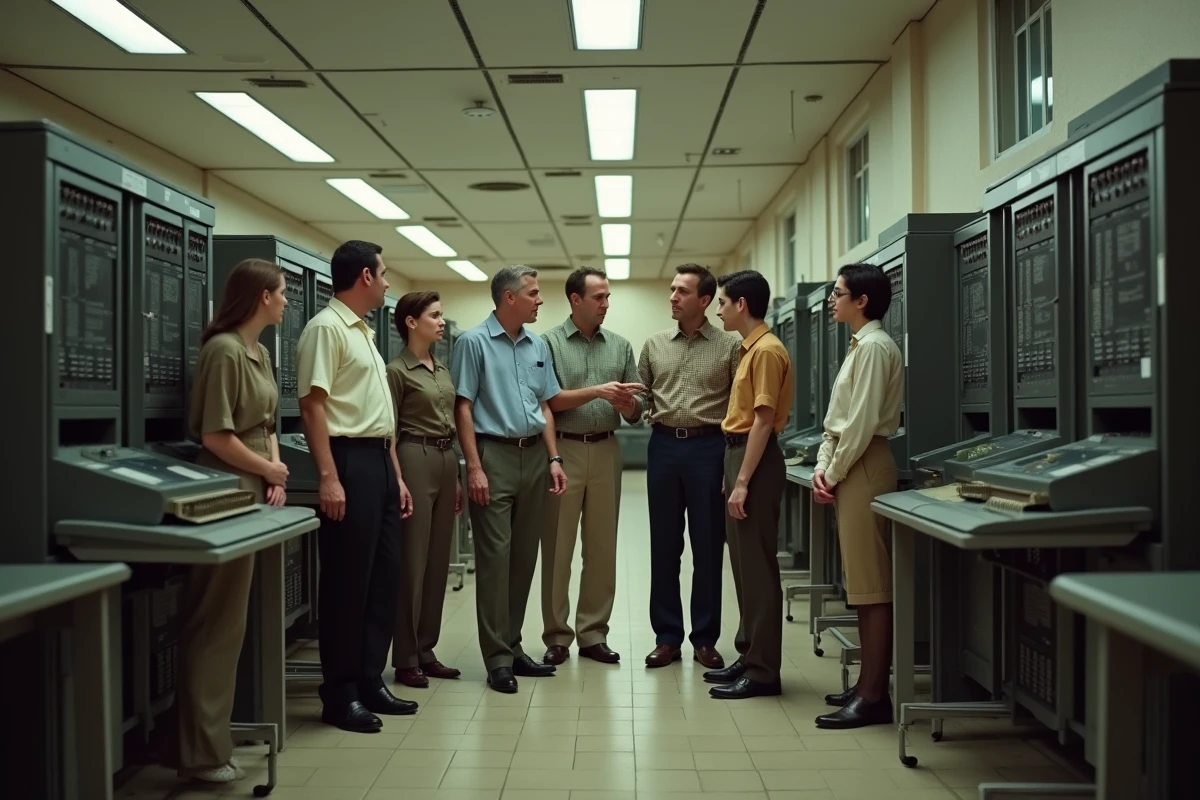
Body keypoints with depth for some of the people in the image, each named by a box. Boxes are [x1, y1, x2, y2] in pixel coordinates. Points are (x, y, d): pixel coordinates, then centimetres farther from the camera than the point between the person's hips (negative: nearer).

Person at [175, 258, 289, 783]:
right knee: (216, 622, -4)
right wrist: (269, 469, -8)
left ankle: (214, 733, 22)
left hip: (256, 491, 9)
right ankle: (202, 752, 3)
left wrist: (276, 477, 3)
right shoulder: (224, 350, -14)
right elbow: (216, 435, -20)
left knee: (235, 618, 12)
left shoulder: (260, 353, 15)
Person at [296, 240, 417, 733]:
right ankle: (339, 693, 8)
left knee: (383, 576, 12)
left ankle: (370, 681, 23)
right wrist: (328, 476, -23)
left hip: (379, 461, 10)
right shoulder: (326, 328, -10)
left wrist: (396, 474, 19)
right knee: (347, 582, -3)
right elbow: (312, 405, -17)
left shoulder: (364, 332, 19)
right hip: (350, 461, -10)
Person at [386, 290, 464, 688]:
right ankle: (405, 659, 7)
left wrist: (457, 477, 16)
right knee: (413, 562, -3)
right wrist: (398, 480, -16)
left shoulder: (443, 368, 15)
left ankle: (426, 651, 19)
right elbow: (389, 432, -10)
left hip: (446, 461, 8)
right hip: (416, 460, -8)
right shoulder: (398, 370, -8)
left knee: (438, 561, 10)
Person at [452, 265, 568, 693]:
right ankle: (497, 658, 2)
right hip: (494, 454, -6)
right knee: (494, 557, -5)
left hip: (534, 455, 6)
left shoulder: (538, 346, 13)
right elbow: (463, 408, -8)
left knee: (524, 556, 10)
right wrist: (474, 466, -15)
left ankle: (513, 646, 20)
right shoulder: (474, 342, -5)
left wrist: (553, 458, 8)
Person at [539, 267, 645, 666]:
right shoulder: (549, 342, 0)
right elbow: (548, 401, -10)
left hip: (606, 451, 4)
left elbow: (635, 411, 9)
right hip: (563, 450, -3)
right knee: (557, 547, 2)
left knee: (602, 547, 7)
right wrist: (596, 391, -19)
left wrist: (627, 403, -13)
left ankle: (593, 634, 17)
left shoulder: (621, 346, 10)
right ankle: (557, 636, 12)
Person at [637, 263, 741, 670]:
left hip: (708, 448, -3)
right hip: (664, 446, 3)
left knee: (708, 546, 4)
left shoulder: (730, 345, 1)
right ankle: (667, 636, 17)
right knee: (664, 544, 7)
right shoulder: (654, 344, 11)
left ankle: (705, 638, 15)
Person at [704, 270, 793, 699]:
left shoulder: (766, 349, -14)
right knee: (743, 564, 14)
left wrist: (742, 481, -21)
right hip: (738, 454, 10)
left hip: (755, 461, -10)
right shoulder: (749, 349, 15)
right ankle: (749, 654, 23)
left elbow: (763, 421, -19)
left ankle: (764, 671, 2)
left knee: (758, 566, -5)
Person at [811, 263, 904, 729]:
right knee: (862, 585, 13)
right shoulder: (858, 346, 18)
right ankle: (869, 683, 22)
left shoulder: (874, 346, -13)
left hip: (864, 467, -10)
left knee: (872, 586, -6)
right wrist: (822, 466, 7)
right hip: (848, 468, 10)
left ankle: (874, 696, 0)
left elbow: (861, 423, -18)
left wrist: (835, 474, -10)